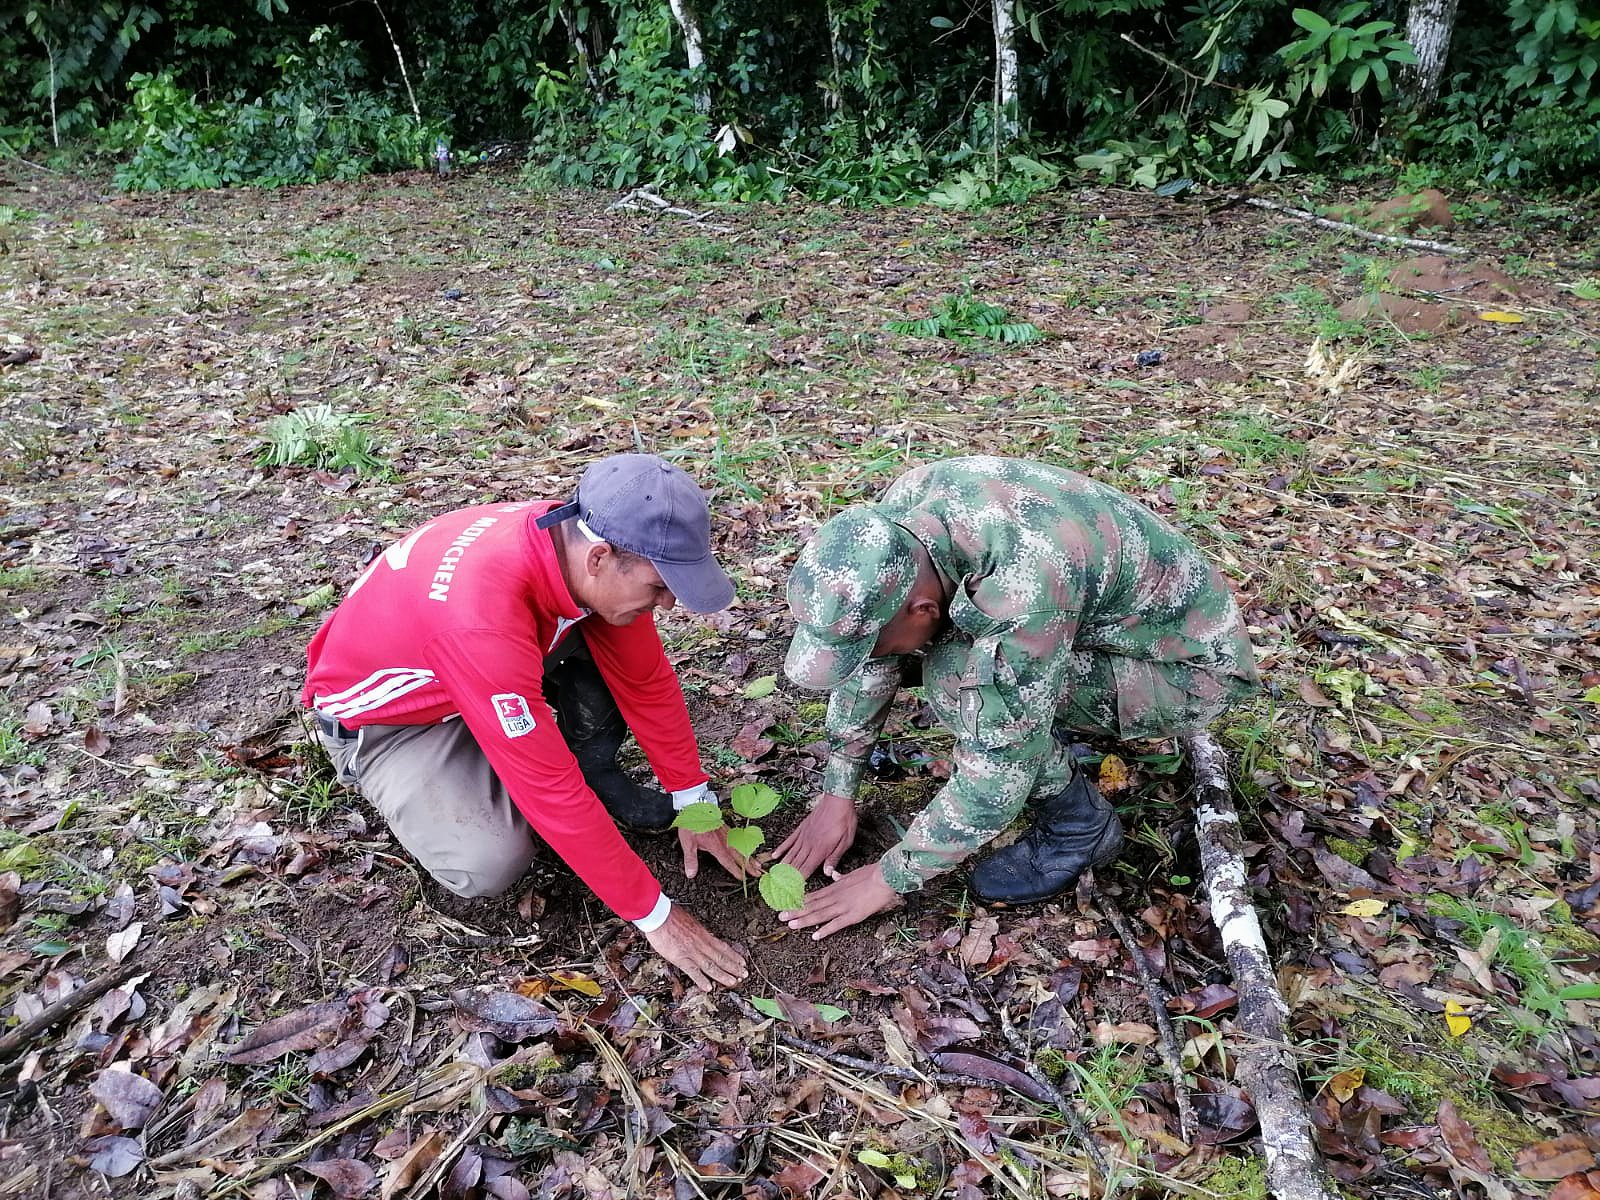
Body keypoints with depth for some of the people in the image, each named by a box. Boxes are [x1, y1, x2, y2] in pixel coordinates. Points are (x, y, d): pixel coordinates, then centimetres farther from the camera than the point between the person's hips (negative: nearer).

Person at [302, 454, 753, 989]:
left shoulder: (581, 541, -22)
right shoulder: (485, 617, -43)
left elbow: (646, 680, -8)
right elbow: (550, 788, -37)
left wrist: (694, 803, -5)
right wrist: (654, 914, -28)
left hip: (490, 676, 6)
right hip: (381, 716, -6)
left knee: (611, 649, -16)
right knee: (492, 863, -24)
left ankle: (596, 774, 5)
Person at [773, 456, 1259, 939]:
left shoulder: (1026, 589, -39)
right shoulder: (896, 516, -18)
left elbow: (997, 774, -30)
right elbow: (870, 662, -4)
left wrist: (890, 880, -18)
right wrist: (837, 795, 0)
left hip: (1188, 669, -7)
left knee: (961, 679, -30)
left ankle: (1079, 823, -6)